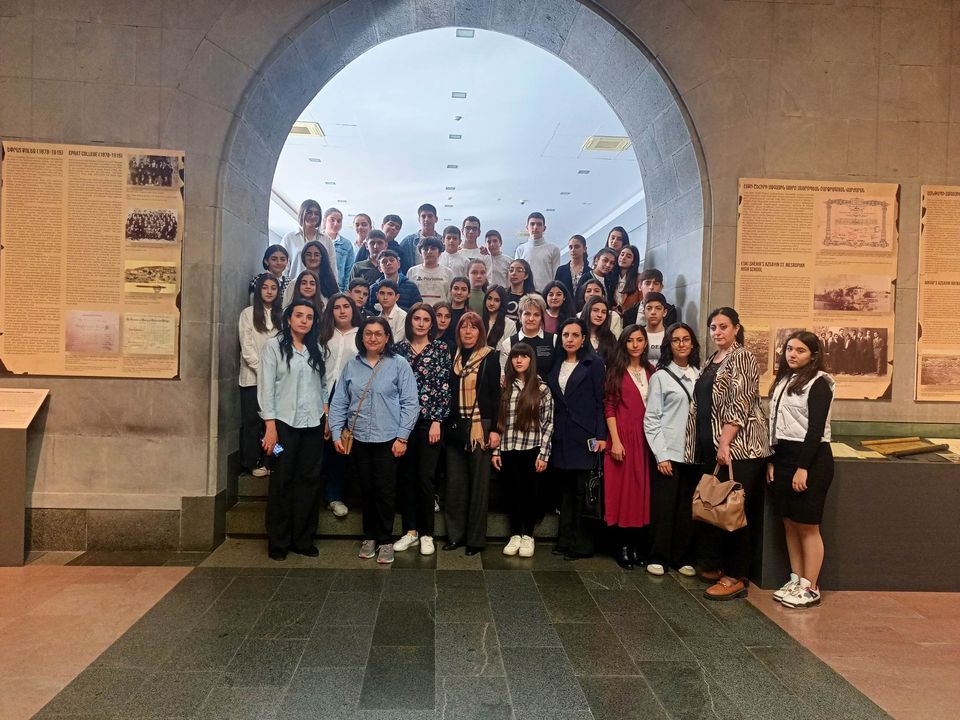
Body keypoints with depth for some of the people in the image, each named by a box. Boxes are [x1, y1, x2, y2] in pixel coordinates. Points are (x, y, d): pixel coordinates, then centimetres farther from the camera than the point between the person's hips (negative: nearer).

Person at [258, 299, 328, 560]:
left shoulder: (316, 348, 12)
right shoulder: (274, 345, -1)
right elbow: (266, 386, -6)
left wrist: (326, 413, 5)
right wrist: (270, 425, -12)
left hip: (312, 423, 4)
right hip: (284, 422, -4)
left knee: (309, 480, 6)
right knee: (282, 480, 2)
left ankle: (303, 539, 16)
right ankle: (278, 543, 13)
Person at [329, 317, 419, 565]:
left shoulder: (399, 365, -4)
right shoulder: (352, 365, 6)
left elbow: (410, 403, -6)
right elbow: (339, 402, 8)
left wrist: (402, 437, -9)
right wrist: (336, 433, 0)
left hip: (388, 440, -3)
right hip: (359, 439, 3)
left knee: (385, 492, 1)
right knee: (366, 490, 12)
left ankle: (385, 541, 16)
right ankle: (370, 536, 27)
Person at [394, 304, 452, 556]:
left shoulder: (441, 348, 0)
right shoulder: (400, 348, 8)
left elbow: (444, 386, -4)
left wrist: (437, 420, -10)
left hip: (430, 419, -3)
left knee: (425, 477, -2)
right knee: (406, 476, 8)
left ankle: (426, 533, 10)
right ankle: (410, 530, 20)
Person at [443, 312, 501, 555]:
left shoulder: (490, 358, -2)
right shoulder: (453, 357, 11)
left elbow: (495, 395, -5)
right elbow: (447, 392, 13)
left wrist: (495, 429, -11)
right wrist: (445, 424, 8)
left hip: (480, 427, -4)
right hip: (455, 427, 4)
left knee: (479, 484, 2)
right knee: (455, 483, 7)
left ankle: (476, 538, 11)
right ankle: (455, 534, 18)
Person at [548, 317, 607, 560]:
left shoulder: (594, 363, -1)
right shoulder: (556, 366, 13)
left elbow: (600, 401, -5)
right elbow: (554, 401, 14)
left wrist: (601, 435, -11)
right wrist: (550, 433, 7)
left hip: (584, 437, -5)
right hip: (561, 437, 5)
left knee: (582, 490, -1)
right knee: (566, 489, 10)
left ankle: (582, 544, 8)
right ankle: (565, 540, 19)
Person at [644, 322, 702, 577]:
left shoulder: (700, 375, 10)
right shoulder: (660, 376, 0)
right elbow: (651, 419, -3)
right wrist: (661, 455, -9)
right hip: (667, 453, -3)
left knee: (688, 507, 8)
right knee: (663, 507, 1)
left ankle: (684, 558, 19)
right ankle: (658, 558, 13)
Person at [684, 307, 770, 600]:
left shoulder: (742, 358, -7)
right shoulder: (710, 362, 18)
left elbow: (740, 403, -16)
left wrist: (725, 442, -21)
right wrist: (708, 444, 14)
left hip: (737, 445, -8)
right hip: (710, 446, 8)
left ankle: (736, 577, 4)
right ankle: (715, 565, 24)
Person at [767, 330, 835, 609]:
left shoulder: (818, 383, -8)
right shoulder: (783, 381, 14)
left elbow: (816, 429, -13)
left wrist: (803, 468, -18)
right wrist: (772, 460, 9)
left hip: (810, 458, -7)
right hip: (783, 455, 7)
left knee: (807, 526, -1)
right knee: (789, 523, 10)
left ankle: (810, 588, 8)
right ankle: (796, 580, 21)